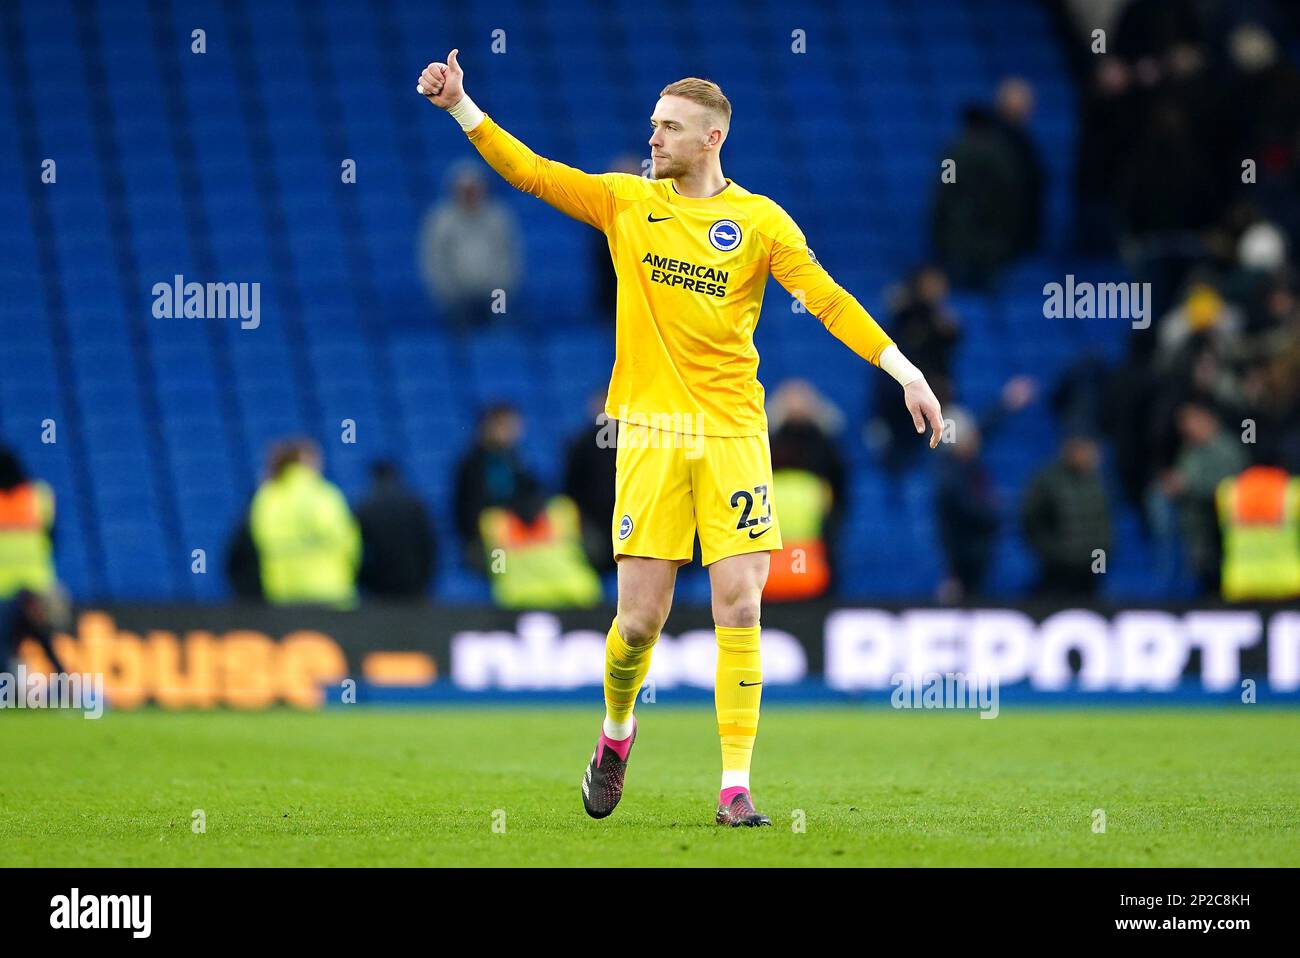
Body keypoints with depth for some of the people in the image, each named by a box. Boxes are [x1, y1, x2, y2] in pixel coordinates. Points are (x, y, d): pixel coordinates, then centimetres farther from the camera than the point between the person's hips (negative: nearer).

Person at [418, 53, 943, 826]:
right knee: (640, 619, -2)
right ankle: (616, 731, 28)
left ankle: (736, 785, -2)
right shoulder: (627, 203, 7)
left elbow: (827, 298, -1)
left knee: (739, 609, -8)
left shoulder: (759, 220, 2)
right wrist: (460, 106, -2)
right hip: (651, 433, 1)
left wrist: (904, 370, -9)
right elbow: (531, 172, 7)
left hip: (733, 432, -1)